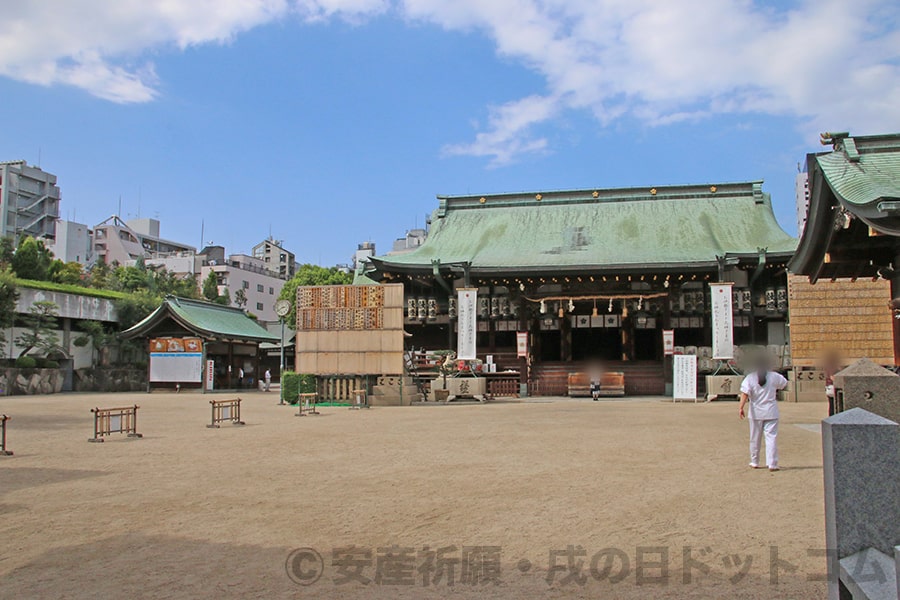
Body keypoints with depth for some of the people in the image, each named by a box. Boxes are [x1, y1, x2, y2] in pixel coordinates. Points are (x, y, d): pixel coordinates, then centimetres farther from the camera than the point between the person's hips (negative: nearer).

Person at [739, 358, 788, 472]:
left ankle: (754, 463, 23)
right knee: (771, 437, -1)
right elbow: (784, 384, 16)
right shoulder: (774, 376, -2)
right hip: (771, 412, -1)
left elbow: (744, 393, -14)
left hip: (755, 413, 1)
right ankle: (772, 464, -7)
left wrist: (741, 407, -15)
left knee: (755, 438, 12)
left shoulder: (750, 378, -5)